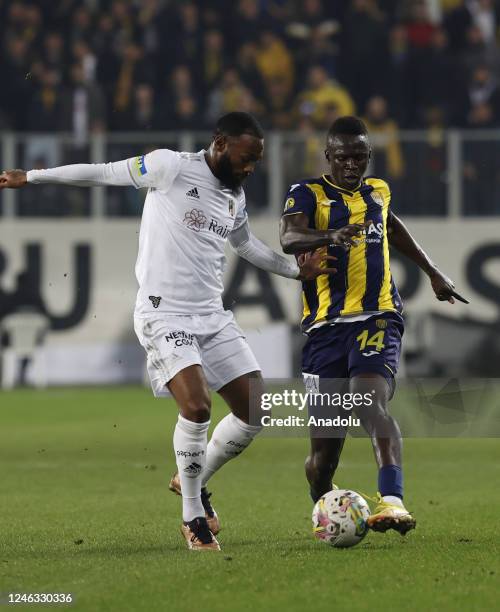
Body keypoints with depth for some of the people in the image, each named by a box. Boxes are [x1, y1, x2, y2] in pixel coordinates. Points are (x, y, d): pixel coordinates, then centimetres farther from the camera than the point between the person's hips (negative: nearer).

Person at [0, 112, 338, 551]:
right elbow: (104, 173, -1)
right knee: (196, 407, -24)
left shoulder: (236, 197, 12)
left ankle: (195, 480, 26)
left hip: (213, 317, 7)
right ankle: (192, 516, -5)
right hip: (165, 314, -7)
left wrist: (298, 270, 25)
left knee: (256, 412, 1)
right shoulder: (172, 168, -9)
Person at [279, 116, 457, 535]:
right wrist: (330, 236, -40)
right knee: (326, 444, 1)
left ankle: (393, 503, -42)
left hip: (378, 319, 1)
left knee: (371, 404, -27)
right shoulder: (308, 194, 1)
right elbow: (289, 238, -21)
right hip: (326, 327, -1)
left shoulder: (378, 191, 15)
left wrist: (433, 273, 43)